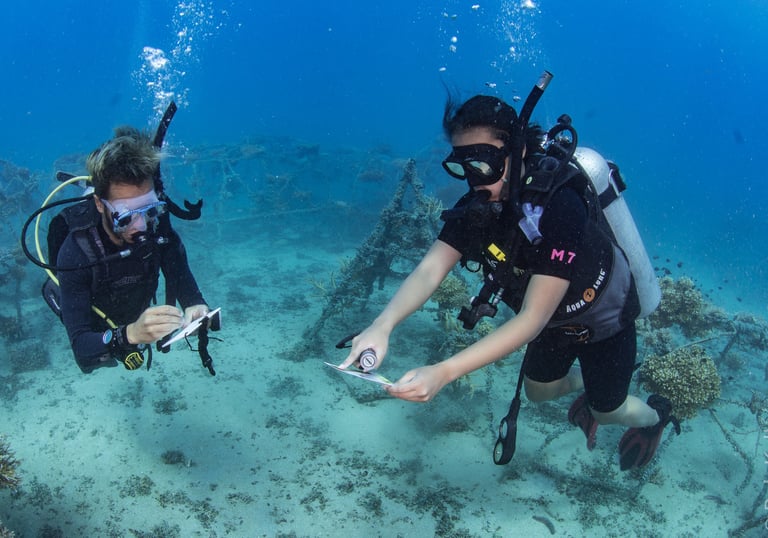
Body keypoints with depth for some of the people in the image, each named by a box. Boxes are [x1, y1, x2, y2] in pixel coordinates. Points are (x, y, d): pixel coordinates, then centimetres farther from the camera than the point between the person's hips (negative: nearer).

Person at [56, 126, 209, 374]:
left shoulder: (155, 225, -32)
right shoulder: (75, 254, -43)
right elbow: (81, 348, -45)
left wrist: (195, 306, -48)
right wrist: (130, 334, -66)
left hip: (139, 316, 3)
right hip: (99, 330, -3)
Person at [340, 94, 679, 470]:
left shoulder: (559, 209, -42)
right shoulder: (476, 208, -23)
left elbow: (533, 318, -45)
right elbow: (429, 270, -32)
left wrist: (444, 372, -55)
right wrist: (382, 326, -53)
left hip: (604, 320, -5)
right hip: (556, 319, 5)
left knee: (606, 410, 16)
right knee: (538, 391, 21)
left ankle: (655, 416, 51)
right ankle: (586, 385, 54)